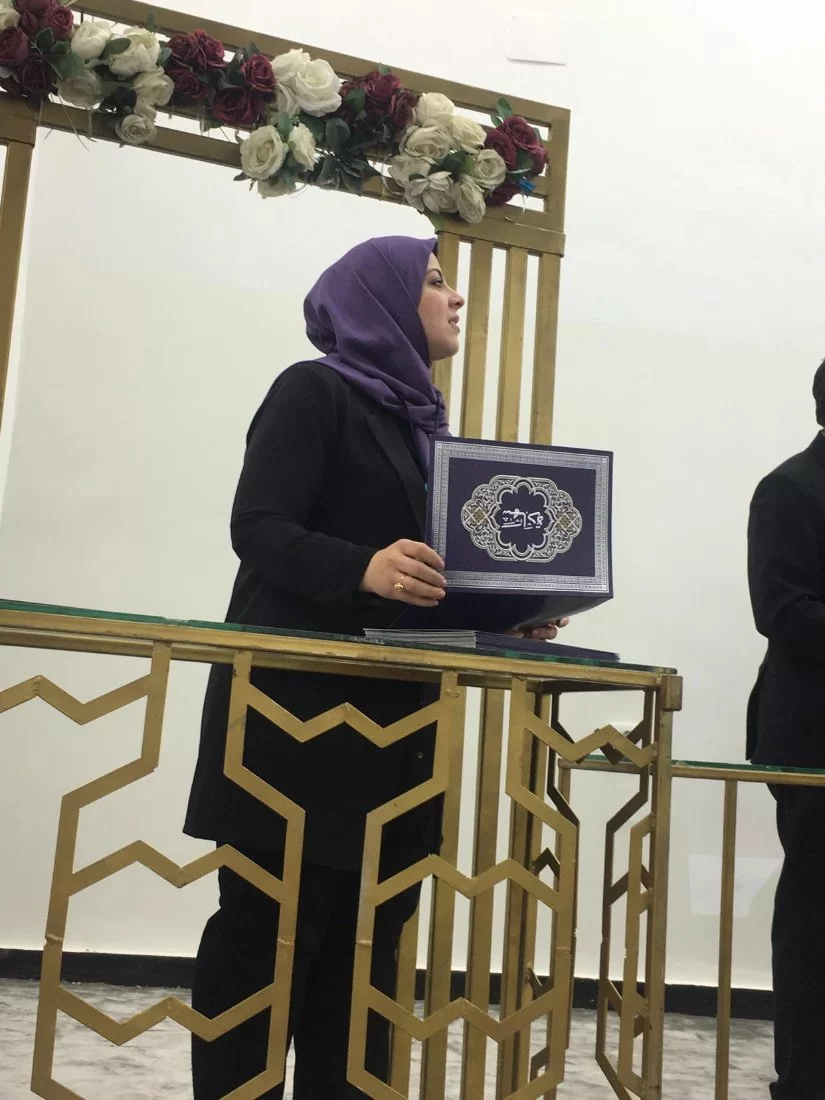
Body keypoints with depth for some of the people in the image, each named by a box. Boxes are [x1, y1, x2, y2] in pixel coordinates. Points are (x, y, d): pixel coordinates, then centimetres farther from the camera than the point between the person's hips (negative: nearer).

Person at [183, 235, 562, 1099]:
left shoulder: (420, 418, 20)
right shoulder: (314, 391, -2)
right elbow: (257, 527, -13)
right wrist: (362, 570, -30)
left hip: (389, 711, 8)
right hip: (296, 704, -7)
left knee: (366, 935, 7)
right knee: (268, 928, -4)